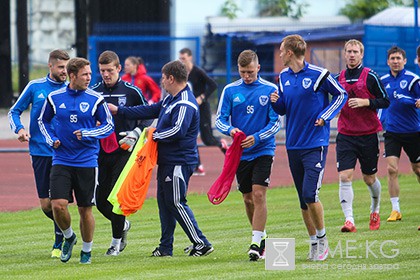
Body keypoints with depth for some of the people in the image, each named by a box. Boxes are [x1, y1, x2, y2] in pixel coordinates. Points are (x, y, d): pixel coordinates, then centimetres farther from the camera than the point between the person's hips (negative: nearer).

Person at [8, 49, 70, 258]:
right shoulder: (35, 87, 4)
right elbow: (14, 111, 11)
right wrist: (19, 129, -8)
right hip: (40, 152, 1)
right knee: (46, 204, 3)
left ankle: (59, 243, 9)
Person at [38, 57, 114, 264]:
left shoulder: (95, 99, -3)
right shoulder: (54, 98, 1)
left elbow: (109, 126, 3)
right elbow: (43, 120, 18)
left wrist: (87, 134, -12)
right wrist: (51, 139, 1)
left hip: (87, 161, -1)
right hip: (61, 160, 1)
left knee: (85, 210, 4)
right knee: (58, 205, -13)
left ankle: (87, 250, 23)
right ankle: (69, 237, 16)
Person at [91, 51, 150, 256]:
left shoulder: (132, 91, -1)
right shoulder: (93, 93, 4)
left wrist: (135, 134, -7)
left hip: (124, 152, -3)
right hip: (100, 152, 3)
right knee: (101, 200, 2)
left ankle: (116, 241, 5)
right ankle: (123, 225, 31)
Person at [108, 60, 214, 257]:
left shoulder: (185, 104, -17)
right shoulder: (170, 100, 15)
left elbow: (178, 130, -28)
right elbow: (149, 111, 24)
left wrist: (156, 135, -14)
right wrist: (118, 111, 26)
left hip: (179, 162, -10)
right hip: (167, 160, 10)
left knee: (176, 203, -10)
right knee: (164, 202, 12)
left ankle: (201, 244, -8)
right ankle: (166, 247, 18)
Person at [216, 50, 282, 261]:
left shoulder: (270, 90, -4)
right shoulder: (230, 90, 2)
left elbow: (276, 123, -5)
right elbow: (220, 119, 2)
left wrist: (257, 137, -19)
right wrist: (230, 130, -20)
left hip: (263, 150, -3)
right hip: (240, 152, 3)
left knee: (259, 194, -15)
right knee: (248, 198, 10)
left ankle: (256, 242, -14)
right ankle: (261, 235, 29)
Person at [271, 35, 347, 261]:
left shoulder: (318, 74, -9)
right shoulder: (284, 77, 9)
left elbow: (341, 95, 3)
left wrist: (324, 116, -8)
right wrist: (276, 102, -5)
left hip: (315, 144, -6)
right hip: (293, 145, 6)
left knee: (310, 195, -15)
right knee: (303, 200, 8)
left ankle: (323, 240, 2)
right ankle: (314, 244, 17)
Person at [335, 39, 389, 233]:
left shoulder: (370, 76, -4)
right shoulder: (338, 78, 7)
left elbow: (385, 101, -4)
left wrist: (365, 102, -17)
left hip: (368, 135, -2)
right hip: (345, 135, 2)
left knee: (369, 178, 10)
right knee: (345, 177, -13)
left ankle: (375, 210, 37)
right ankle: (349, 220, -17)